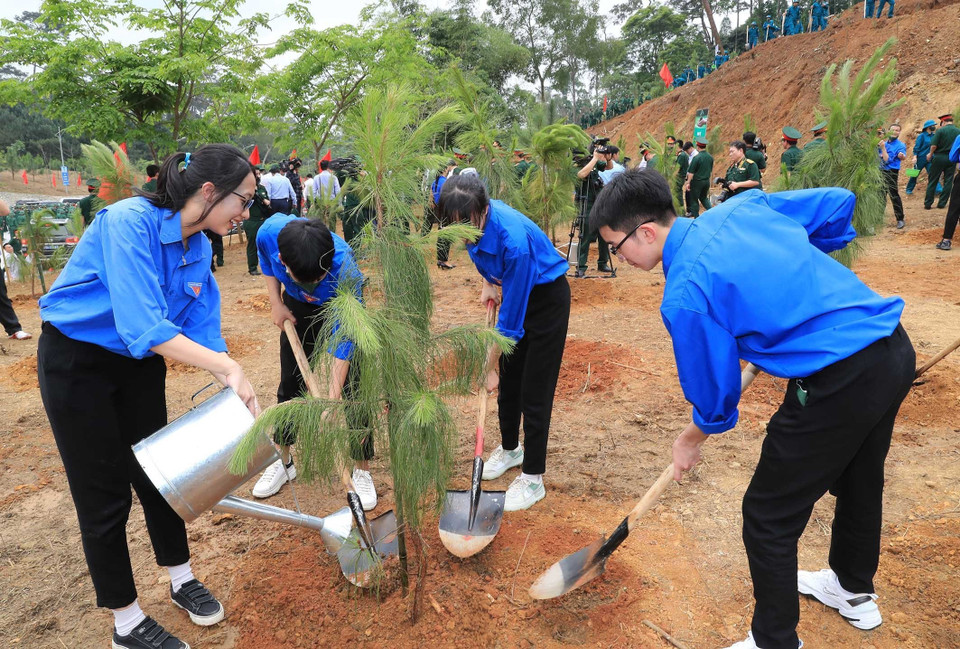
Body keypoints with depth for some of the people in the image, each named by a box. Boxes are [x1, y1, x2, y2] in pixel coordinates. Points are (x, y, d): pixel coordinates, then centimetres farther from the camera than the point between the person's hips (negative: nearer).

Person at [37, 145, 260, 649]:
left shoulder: (199, 249, -5)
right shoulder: (128, 222, -29)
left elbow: (203, 332, -5)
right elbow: (143, 327, -37)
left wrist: (234, 390, -16)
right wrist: (230, 368, -36)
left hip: (139, 364, 7)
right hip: (77, 362, -6)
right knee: (105, 494, 3)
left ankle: (182, 580, 34)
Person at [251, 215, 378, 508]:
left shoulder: (346, 271, -42)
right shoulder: (269, 233, -33)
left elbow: (343, 341, -36)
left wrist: (332, 400, -38)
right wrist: (275, 302, -11)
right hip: (297, 308, 4)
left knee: (353, 389, -8)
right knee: (290, 384, 11)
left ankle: (362, 471, 9)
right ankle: (284, 461, 29)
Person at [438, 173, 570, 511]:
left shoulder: (514, 240, -39)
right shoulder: (474, 221, -18)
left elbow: (511, 318, -30)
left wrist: (489, 366, -20)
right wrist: (488, 281, -1)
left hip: (547, 299, -7)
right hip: (513, 290, 7)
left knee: (534, 391, -4)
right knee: (508, 381, 15)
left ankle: (533, 479, 9)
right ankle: (510, 449, 36)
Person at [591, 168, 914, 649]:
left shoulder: (684, 295, -17)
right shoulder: (743, 206, 3)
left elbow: (716, 391, -7)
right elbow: (839, 203, 13)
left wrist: (690, 442, 14)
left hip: (838, 384, -9)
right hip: (895, 347, 10)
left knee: (768, 518, 9)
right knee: (859, 481, 30)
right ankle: (854, 592, 56)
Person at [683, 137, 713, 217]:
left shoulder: (696, 158, -18)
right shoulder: (710, 157, 2)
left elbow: (691, 172, -16)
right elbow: (711, 171, 12)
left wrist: (688, 183, -7)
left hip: (697, 182, -6)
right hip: (707, 181, 6)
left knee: (694, 200, 8)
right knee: (704, 197, 25)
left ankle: (696, 217, 13)